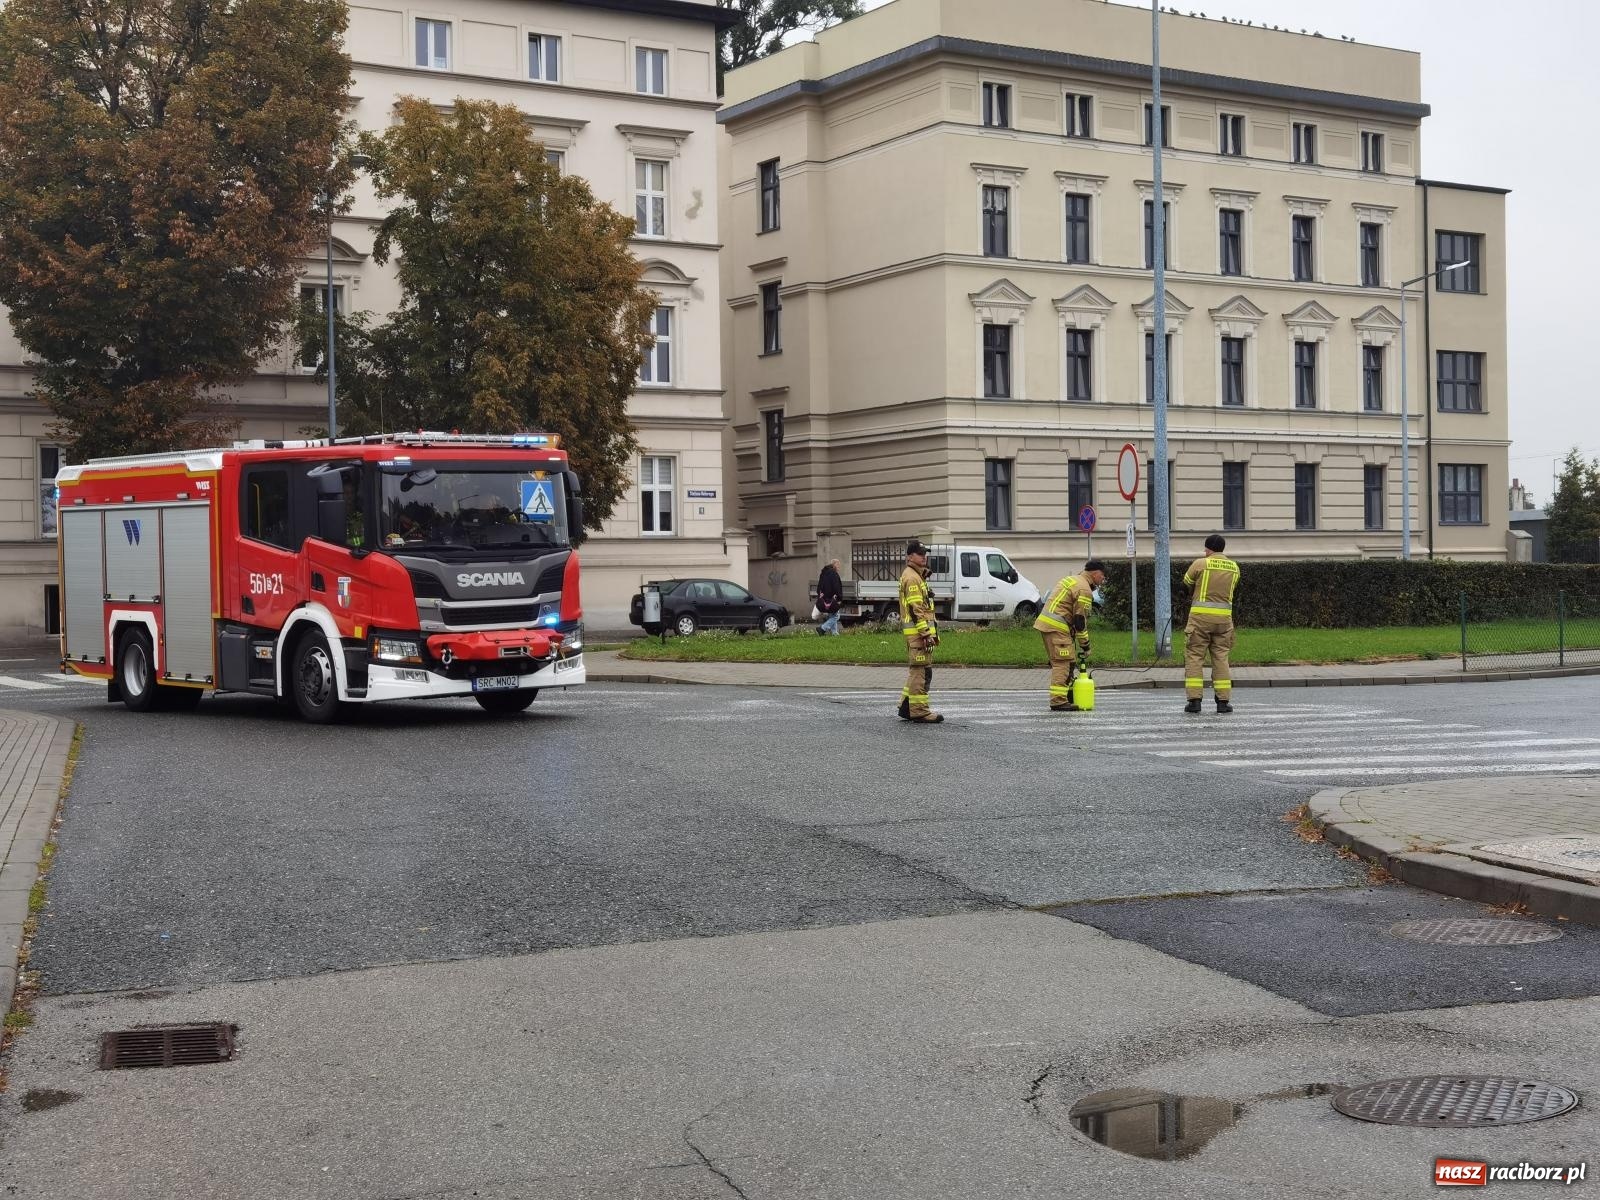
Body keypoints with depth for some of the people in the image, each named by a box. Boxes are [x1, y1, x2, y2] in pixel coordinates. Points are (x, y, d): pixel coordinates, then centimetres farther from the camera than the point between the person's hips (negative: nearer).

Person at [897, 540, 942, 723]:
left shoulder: (917, 576, 21)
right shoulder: (911, 578, -13)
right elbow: (916, 609, -20)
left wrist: (931, 632, 25)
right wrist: (926, 633, -22)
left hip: (917, 632, 11)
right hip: (918, 631, -11)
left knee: (915, 670, 16)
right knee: (922, 671, -10)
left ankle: (906, 706, 22)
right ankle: (919, 711, -9)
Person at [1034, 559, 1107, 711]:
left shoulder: (1072, 579, 22)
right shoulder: (1084, 589, -10)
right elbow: (1080, 620, -12)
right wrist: (1085, 646, -5)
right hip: (1056, 627, -10)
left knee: (1069, 662, 16)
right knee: (1063, 662, -12)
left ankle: (1068, 696, 21)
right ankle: (1058, 701, -17)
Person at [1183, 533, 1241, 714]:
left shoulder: (1201, 563, -5)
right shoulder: (1234, 567, 7)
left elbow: (1187, 582, 9)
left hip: (1201, 616, -4)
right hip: (1224, 617, 4)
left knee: (1194, 657, 2)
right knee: (1221, 657, 9)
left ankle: (1194, 700, -4)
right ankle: (1223, 701, 5)